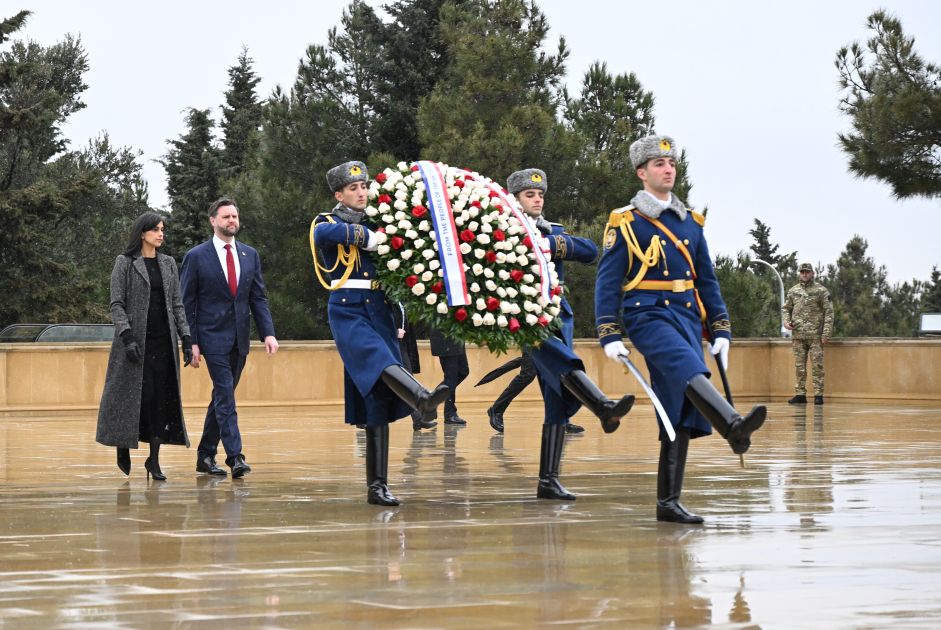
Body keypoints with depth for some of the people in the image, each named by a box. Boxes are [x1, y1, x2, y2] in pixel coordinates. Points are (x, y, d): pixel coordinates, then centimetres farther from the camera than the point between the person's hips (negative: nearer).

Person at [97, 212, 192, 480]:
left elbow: (177, 305, 13)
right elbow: (117, 304, -5)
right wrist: (127, 337, -16)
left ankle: (154, 459, 4)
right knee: (136, 396, -4)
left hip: (163, 341, 4)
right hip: (136, 339, -4)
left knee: (162, 398, -2)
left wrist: (186, 340, 4)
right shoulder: (125, 263, 0)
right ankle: (123, 448, 17)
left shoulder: (168, 264, 13)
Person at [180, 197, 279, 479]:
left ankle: (205, 455, 19)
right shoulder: (196, 256, -2)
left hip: (239, 338, 5)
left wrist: (268, 332, -3)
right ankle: (235, 456, -19)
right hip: (213, 337, -5)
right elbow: (187, 303, -2)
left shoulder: (250, 255, 10)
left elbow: (259, 298, 10)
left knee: (222, 397, 10)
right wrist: (191, 342, -8)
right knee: (225, 396, -13)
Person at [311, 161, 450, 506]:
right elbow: (324, 233, -21)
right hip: (347, 311, -5)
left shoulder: (376, 223, 20)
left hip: (380, 311, 5)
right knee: (379, 359, -33)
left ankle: (377, 485, 0)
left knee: (378, 403, -1)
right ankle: (422, 398, -63)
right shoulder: (326, 223, 5)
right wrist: (369, 238, -21)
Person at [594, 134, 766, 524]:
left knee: (681, 414, 0)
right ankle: (734, 427, -59)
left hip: (688, 317, 6)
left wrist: (721, 331, 13)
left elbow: (707, 281, 20)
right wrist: (609, 336, -8)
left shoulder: (691, 222, 17)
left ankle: (668, 502, 4)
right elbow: (607, 282, 0)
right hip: (649, 316, -6)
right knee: (688, 370, -34)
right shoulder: (625, 223, 2)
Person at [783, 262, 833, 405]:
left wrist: (826, 333, -9)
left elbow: (829, 312, -2)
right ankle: (800, 394, 10)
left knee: (817, 366, -4)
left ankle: (818, 395, -2)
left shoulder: (821, 290, 1)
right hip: (798, 335, 4)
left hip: (815, 335, -4)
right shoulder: (793, 291, 12)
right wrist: (786, 322, -1)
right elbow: (785, 308, 20)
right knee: (799, 367, 6)